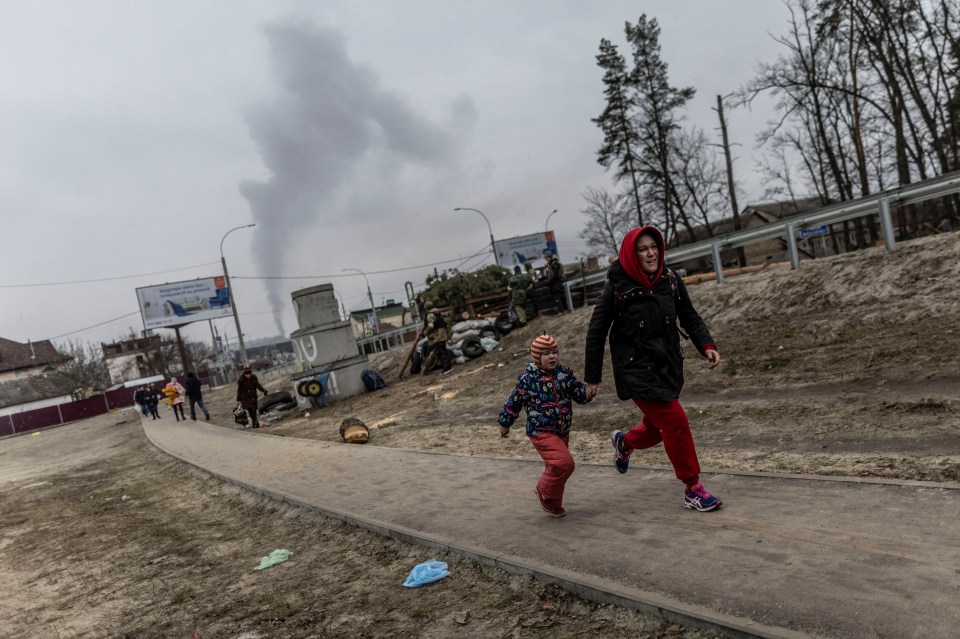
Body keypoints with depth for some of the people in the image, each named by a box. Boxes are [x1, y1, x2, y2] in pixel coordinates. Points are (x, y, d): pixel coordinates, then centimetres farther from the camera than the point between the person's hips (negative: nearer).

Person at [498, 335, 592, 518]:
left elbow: (579, 393, 2)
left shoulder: (564, 373, -1)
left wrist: (587, 391, -22)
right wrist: (504, 424, 6)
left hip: (562, 432, 6)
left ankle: (553, 504, 36)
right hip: (541, 432, -6)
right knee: (564, 462, -20)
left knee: (555, 467, 17)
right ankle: (544, 492, 5)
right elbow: (513, 403, -3)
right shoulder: (528, 379, -14)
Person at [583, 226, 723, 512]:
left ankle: (625, 442, 49)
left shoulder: (670, 280, 0)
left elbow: (690, 317, 10)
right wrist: (592, 376, -3)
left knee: (658, 428, 16)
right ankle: (692, 489, 8)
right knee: (676, 422, -10)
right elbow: (596, 331, -6)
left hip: (669, 367, 6)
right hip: (636, 369, -6)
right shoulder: (618, 287, -13)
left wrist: (707, 345, -8)